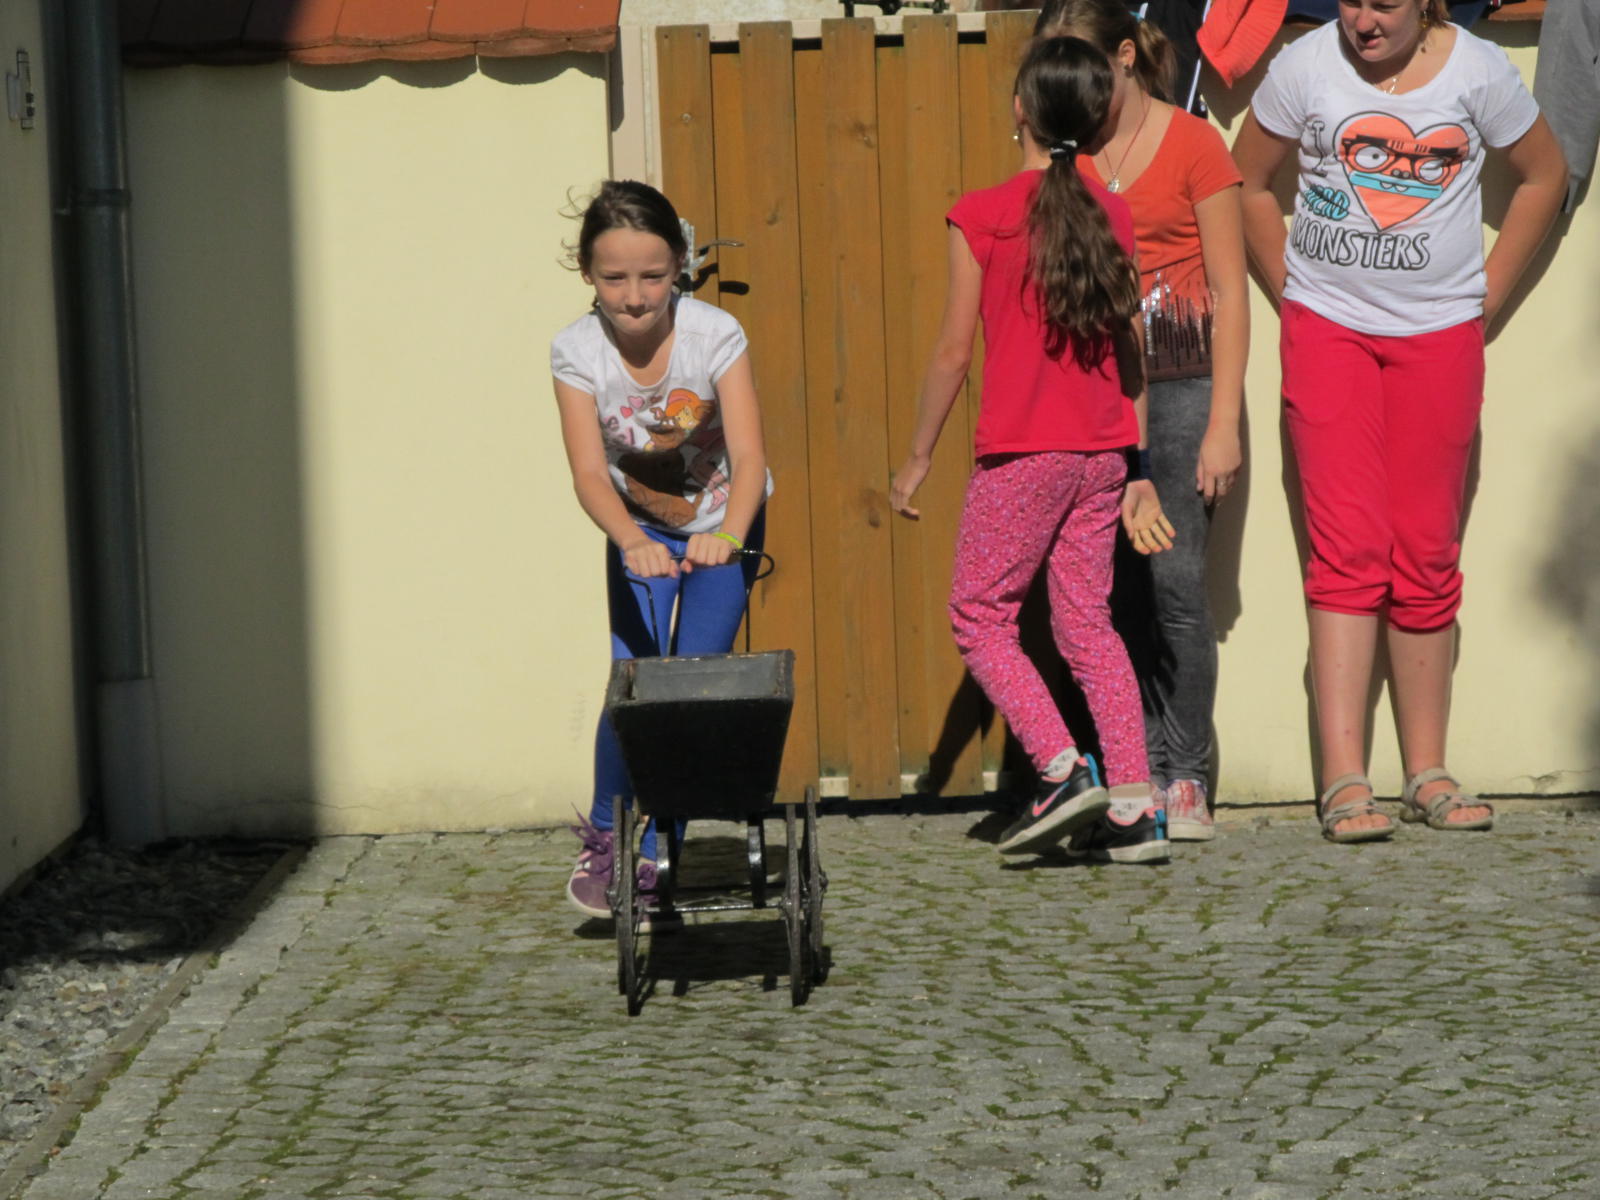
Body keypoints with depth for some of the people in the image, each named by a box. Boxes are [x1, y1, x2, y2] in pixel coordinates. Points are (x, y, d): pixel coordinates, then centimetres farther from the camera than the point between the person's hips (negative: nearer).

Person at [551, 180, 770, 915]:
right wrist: (632, 543, -50)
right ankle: (604, 837, 11)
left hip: (722, 526, -1)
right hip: (638, 529, 1)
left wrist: (726, 536, -53)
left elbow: (749, 458, -33)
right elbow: (589, 473, -30)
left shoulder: (715, 337, -26)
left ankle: (655, 852, 7)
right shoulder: (577, 353, -22)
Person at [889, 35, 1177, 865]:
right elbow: (1129, 351, 9)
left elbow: (954, 350, -7)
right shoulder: (1112, 216, 5)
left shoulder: (981, 218, -10)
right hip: (1102, 454, 5)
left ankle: (1062, 770, -6)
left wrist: (917, 458, 3)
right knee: (1086, 622, 11)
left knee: (978, 616, 8)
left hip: (1021, 453, -5)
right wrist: (1137, 471, 15)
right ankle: (1133, 811, 6)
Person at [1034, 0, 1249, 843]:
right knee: (1118, 588, -2)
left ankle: (1186, 780, -3)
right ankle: (1142, 771, 5)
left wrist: (1223, 423, -8)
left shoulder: (1192, 146, -2)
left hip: (1178, 384, -3)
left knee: (1174, 577, -11)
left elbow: (1229, 295, -2)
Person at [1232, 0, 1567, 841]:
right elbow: (1248, 183, 9)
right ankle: (1344, 784, -11)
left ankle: (1428, 776, 13)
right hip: (1328, 331, -1)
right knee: (1347, 550, -9)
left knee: (1427, 557, 4)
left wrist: (1486, 296, 7)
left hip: (1439, 337, 1)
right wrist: (1292, 295, 4)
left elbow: (1543, 176, 11)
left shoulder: (1475, 69, -2)